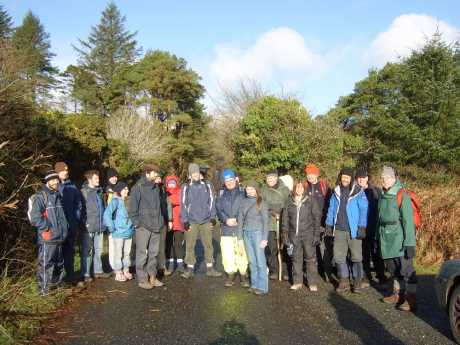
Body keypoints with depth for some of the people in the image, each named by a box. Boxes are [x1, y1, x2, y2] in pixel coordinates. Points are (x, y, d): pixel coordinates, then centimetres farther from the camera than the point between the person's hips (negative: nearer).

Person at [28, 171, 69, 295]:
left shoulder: (58, 195, 14)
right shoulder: (40, 196, -12)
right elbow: (35, 217, -21)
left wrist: (64, 227, 15)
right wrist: (48, 228, -16)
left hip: (59, 237, 8)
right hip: (47, 238, -8)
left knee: (59, 262, 19)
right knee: (45, 264, -2)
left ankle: (57, 283, 34)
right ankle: (44, 289, 7)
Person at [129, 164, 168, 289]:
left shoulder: (156, 187, 13)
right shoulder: (138, 187, -6)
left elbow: (162, 204, 20)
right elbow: (133, 207, -8)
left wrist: (163, 219, 14)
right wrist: (136, 222, -12)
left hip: (156, 226, 6)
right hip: (143, 226, -6)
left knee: (154, 253, 11)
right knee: (142, 253, -1)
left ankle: (152, 277, 21)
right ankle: (142, 279, 7)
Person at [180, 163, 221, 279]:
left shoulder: (207, 186, 7)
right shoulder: (185, 188, 2)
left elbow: (211, 202, 9)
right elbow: (183, 204, 1)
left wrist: (213, 217, 4)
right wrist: (185, 221, -5)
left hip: (206, 221, 2)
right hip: (191, 221, -1)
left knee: (208, 244, 5)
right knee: (190, 246, 1)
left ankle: (210, 268, 14)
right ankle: (189, 269, 10)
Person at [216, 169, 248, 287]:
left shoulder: (242, 193, 3)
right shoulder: (221, 195, 12)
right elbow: (218, 210, 3)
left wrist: (238, 220, -14)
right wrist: (226, 219, -14)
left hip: (240, 228, -2)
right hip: (226, 229, 2)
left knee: (242, 253, -1)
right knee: (227, 254, 3)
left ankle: (243, 276, 13)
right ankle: (230, 275, 19)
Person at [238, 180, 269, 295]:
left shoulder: (261, 203, -3)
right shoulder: (243, 202, 9)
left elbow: (266, 221, -5)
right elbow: (240, 218, 12)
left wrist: (265, 238, -10)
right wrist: (239, 236, 8)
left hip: (258, 233, -4)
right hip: (247, 233, 4)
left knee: (260, 261, -4)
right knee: (252, 261, 8)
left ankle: (263, 287, 2)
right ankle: (254, 285, 16)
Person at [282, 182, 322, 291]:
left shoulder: (311, 200, 0)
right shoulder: (289, 202, 7)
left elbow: (317, 217, -1)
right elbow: (285, 219, 11)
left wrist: (317, 234, -7)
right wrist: (285, 234, 5)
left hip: (308, 234, -3)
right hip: (294, 235, 3)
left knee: (310, 258, 0)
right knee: (296, 259, 9)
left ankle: (313, 283, 9)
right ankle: (297, 282, 19)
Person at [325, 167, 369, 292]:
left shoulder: (358, 192, -6)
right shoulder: (336, 192, 8)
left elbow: (363, 210, -9)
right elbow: (331, 209, 15)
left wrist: (362, 227, -15)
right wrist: (328, 225, 12)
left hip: (353, 230, -4)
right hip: (339, 230, 4)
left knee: (356, 256, 4)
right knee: (338, 256, 6)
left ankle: (357, 281, 18)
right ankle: (344, 281, 18)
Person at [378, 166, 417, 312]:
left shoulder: (402, 195, -12)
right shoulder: (382, 196, 12)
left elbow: (408, 220, -16)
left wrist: (409, 243, -20)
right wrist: (378, 238, 20)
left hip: (399, 239, -8)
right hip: (386, 239, 8)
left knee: (406, 268, -4)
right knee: (393, 269, 17)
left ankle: (411, 300, 3)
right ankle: (398, 294, 31)